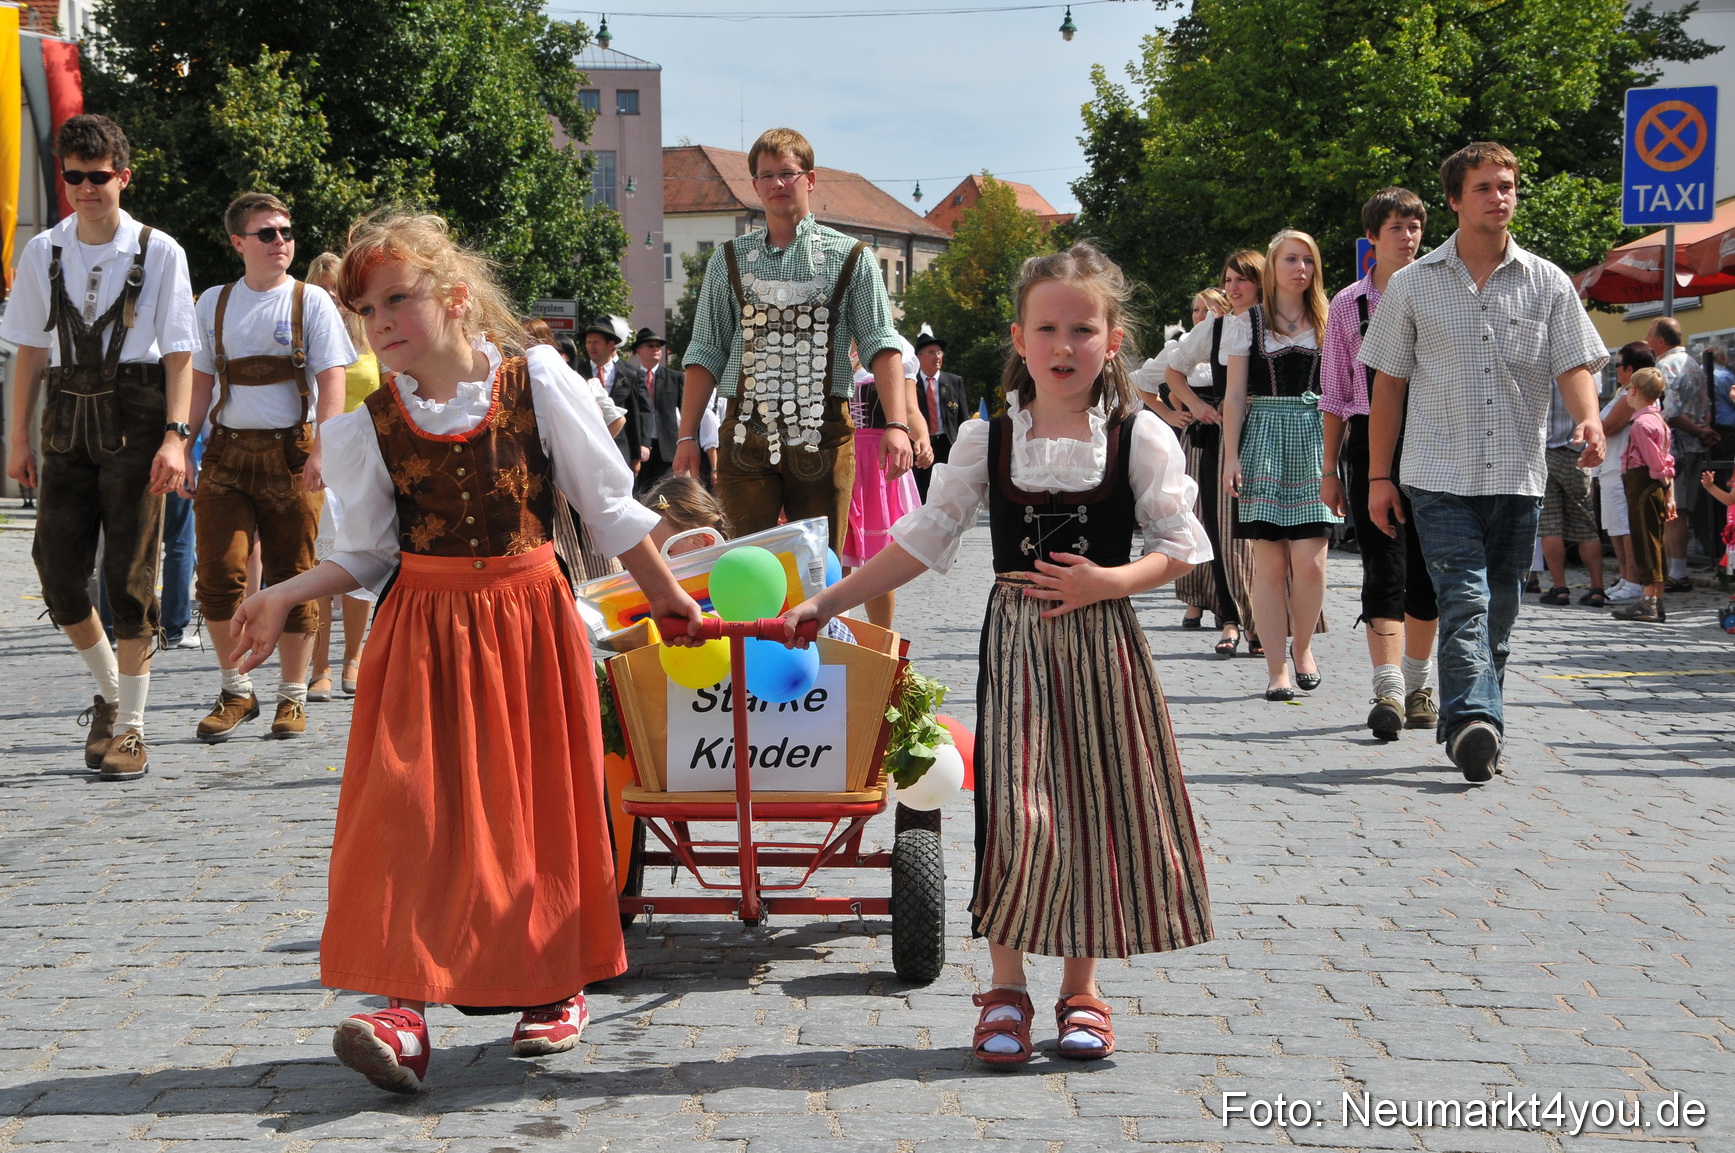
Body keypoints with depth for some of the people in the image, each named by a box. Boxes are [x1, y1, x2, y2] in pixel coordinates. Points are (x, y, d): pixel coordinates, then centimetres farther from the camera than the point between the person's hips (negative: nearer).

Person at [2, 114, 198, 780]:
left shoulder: (159, 252, -1)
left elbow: (179, 354, -2)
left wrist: (175, 435, -11)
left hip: (134, 418, -3)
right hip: (67, 417, 4)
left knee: (130, 571, -2)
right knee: (57, 567, 2)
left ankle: (129, 725, 8)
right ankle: (110, 692, 26)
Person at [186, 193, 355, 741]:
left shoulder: (310, 302, 2)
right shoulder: (214, 303, 11)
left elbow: (331, 382, -4)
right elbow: (201, 381, 17)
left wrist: (322, 452, -16)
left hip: (290, 451, -2)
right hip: (227, 450, 2)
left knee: (292, 576, 2)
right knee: (219, 572, -7)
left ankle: (292, 695, 14)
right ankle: (235, 691, 8)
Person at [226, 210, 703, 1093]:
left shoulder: (536, 381, -5)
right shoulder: (364, 427, -1)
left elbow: (610, 503, 3)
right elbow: (366, 554, 6)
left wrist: (663, 593, 9)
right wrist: (283, 599, -8)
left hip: (529, 619, -1)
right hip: (424, 625, 1)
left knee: (538, 799, 5)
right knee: (412, 803, -9)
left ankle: (556, 985, 21)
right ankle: (405, 1007, -10)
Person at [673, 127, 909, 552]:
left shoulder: (849, 257, 6)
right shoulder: (730, 260, 11)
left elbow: (881, 345, -2)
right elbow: (706, 354, 10)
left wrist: (897, 425, -16)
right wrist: (687, 437, 2)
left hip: (822, 434, -1)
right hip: (746, 433, 1)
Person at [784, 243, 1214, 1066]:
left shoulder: (1140, 437, -1)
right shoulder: (987, 440, 2)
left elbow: (1180, 546, -1)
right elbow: (920, 541, 4)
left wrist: (1104, 582, -17)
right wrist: (827, 602, 1)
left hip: (1102, 642, 0)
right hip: (1016, 641, 0)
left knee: (1099, 805, 5)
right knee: (1016, 808, -8)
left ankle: (1080, 985, 20)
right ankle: (1006, 986, 8)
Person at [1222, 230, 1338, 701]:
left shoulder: (1327, 322, 12)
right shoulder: (1248, 322, 8)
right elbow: (1234, 395, 6)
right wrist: (1231, 455, -2)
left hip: (1315, 439, 1)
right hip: (1263, 438, -1)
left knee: (1310, 560, -7)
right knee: (1269, 560, -3)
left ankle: (1303, 647, 16)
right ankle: (1277, 667, 2)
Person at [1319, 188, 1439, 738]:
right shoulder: (1347, 305, 8)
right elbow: (1335, 394, 10)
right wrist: (1329, 469, 7)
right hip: (1371, 441, -1)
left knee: (1424, 572, 7)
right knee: (1384, 568, -10)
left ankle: (1418, 685, 21)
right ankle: (1389, 690, -16)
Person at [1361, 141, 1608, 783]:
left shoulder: (1547, 284, 8)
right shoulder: (1413, 285, 6)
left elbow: (1574, 365, 2)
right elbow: (1389, 384, 8)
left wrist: (1588, 419, -20)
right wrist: (1379, 476, 4)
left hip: (1518, 477, 2)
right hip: (1441, 477, -2)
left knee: (1498, 614, 7)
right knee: (1465, 601, -18)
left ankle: (1467, 728, 18)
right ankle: (1473, 722, -30)